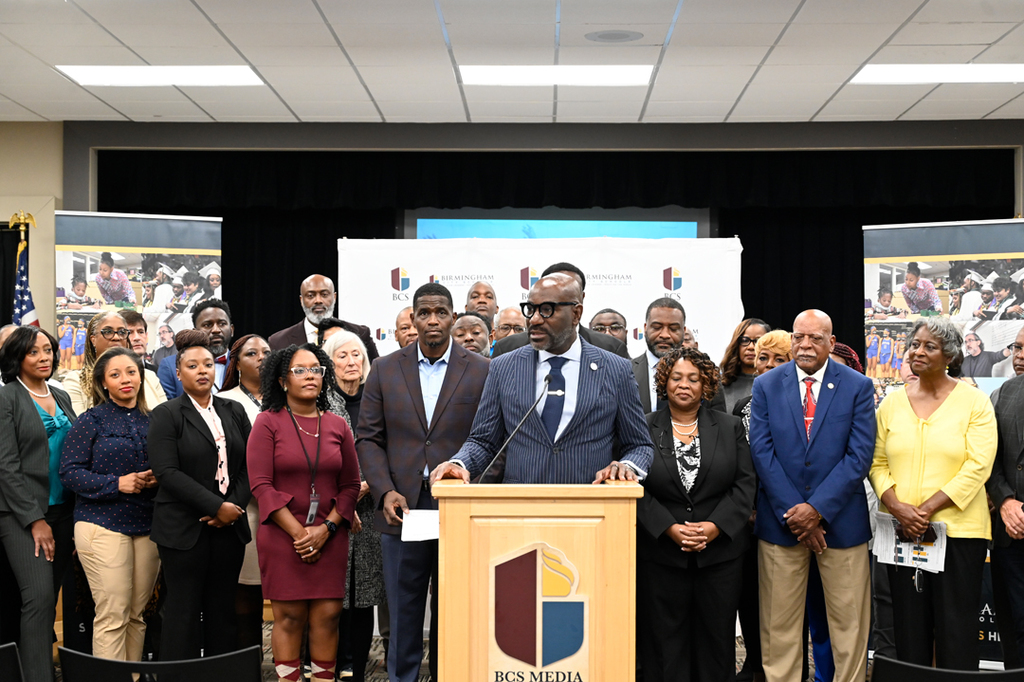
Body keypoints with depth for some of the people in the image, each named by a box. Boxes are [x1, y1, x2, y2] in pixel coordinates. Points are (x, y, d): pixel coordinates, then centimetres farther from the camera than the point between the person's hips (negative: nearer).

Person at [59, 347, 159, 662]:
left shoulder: (152, 421, 12)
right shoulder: (91, 420, 0)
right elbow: (69, 472, -5)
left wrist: (156, 479, -4)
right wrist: (116, 483, -16)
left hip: (148, 526, 4)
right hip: (104, 525, -4)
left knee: (137, 613, 7)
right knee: (113, 615, -8)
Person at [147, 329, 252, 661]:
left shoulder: (234, 411, 13)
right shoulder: (165, 416, -1)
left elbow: (249, 465, 9)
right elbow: (167, 472, -12)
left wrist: (235, 505, -8)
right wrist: (217, 506, -16)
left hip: (229, 525, 4)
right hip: (185, 529, -4)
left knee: (223, 609, 8)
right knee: (183, 610, 1)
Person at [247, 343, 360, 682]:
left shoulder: (337, 426, 10)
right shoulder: (268, 422, 1)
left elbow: (350, 485, 8)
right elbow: (261, 485, -6)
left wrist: (325, 529, -6)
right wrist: (298, 532, -11)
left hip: (329, 537, 3)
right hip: (282, 536, -3)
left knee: (327, 616, 0)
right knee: (289, 617, -2)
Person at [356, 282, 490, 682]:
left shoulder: (481, 372, 2)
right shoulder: (385, 370, 7)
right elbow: (368, 438, 6)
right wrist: (385, 491, -8)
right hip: (403, 510, 1)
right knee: (403, 617, 9)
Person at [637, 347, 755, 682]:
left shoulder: (730, 427, 7)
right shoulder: (645, 428, 2)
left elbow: (745, 484, 1)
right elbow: (636, 489, -3)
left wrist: (715, 526, -12)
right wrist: (670, 529, -13)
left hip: (720, 551, 1)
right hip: (662, 553, -1)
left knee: (717, 637, 7)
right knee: (666, 640, 5)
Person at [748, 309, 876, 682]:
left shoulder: (858, 387, 0)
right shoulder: (766, 386, 4)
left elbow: (859, 455, -6)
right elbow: (762, 452, -2)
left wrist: (817, 509, -13)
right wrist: (793, 513, -10)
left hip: (840, 520, -1)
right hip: (780, 521, 1)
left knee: (849, 622, 6)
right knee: (779, 624, 7)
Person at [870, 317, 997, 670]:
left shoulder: (974, 402, -2)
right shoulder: (891, 403, 8)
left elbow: (978, 466, -9)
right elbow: (878, 464, 7)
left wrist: (928, 509, -16)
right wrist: (898, 508, -10)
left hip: (958, 529, -3)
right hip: (902, 531, 3)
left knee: (956, 630, 1)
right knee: (909, 626, 10)